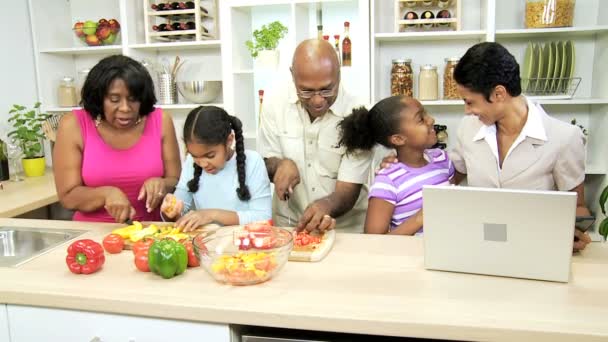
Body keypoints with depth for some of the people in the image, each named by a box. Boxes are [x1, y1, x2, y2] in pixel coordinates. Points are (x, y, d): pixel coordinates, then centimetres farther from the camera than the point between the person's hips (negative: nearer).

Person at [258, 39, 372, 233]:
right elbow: (266, 165, 3)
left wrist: (327, 205, -34)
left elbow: (348, 192, -14)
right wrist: (279, 165, -18)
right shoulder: (275, 102, -6)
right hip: (287, 223, 2)